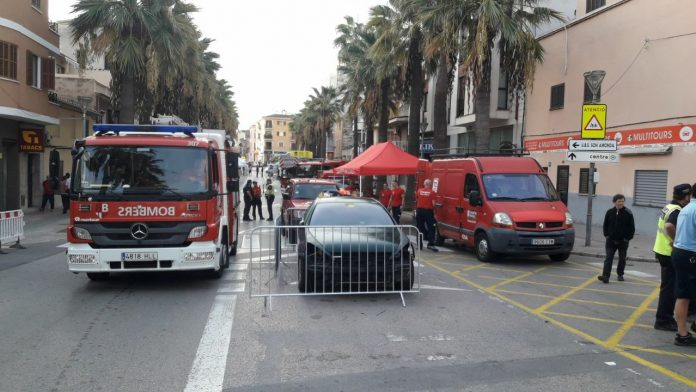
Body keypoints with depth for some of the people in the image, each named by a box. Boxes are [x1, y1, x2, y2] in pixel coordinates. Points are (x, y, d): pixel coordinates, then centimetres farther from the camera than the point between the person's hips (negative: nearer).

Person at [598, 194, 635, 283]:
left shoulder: (628, 213, -6)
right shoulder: (610, 212, 1)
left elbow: (632, 227, -3)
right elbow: (605, 225, 10)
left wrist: (628, 237, -7)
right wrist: (606, 235, 2)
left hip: (623, 241, 0)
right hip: (611, 240, 1)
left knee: (622, 259, 13)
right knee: (608, 258, -8)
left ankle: (620, 274, 30)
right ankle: (605, 276, -15)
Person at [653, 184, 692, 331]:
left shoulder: (669, 207, 10)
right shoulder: (677, 211, -18)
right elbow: (669, 226, -37)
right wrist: (677, 240, -23)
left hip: (662, 250, 10)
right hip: (669, 253, -10)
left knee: (668, 287, 18)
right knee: (669, 288, -2)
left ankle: (666, 318, 27)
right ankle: (663, 320, 5)